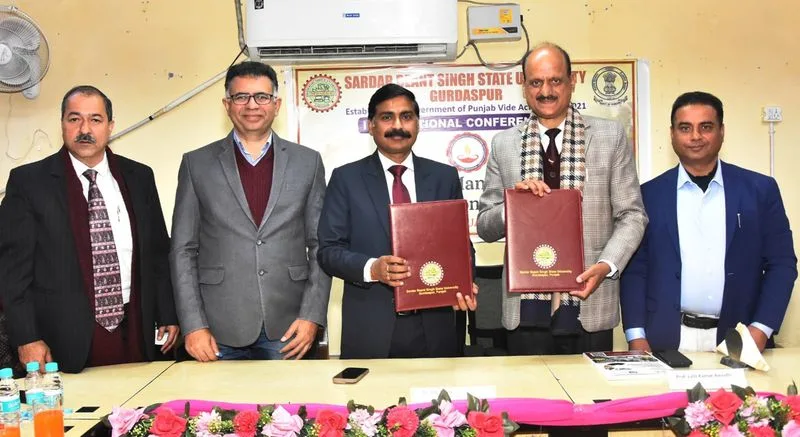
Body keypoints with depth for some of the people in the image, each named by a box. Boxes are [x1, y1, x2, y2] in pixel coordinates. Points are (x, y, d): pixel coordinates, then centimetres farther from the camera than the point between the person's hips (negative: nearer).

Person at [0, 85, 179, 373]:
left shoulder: (139, 177, 7)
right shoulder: (28, 181, -2)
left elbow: (158, 252, 11)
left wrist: (167, 316, 8)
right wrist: (27, 338, -8)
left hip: (136, 334, 3)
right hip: (65, 341, -3)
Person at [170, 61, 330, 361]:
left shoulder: (307, 162, 6)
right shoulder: (197, 164, 5)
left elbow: (320, 246, 5)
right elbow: (183, 250, 4)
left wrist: (312, 316, -4)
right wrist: (193, 325, -4)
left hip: (288, 328, 1)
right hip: (220, 330, 0)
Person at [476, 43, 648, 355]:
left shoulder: (611, 136, 4)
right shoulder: (503, 144, 7)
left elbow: (632, 215, 3)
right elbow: (484, 226, 8)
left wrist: (606, 266, -13)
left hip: (590, 306, -1)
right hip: (526, 307, 1)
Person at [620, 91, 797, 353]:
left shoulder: (760, 190, 4)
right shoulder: (649, 194, 3)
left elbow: (782, 264, 4)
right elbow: (634, 269, 2)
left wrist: (761, 329, -7)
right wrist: (636, 336, -7)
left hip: (738, 340, 1)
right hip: (667, 341, 0)